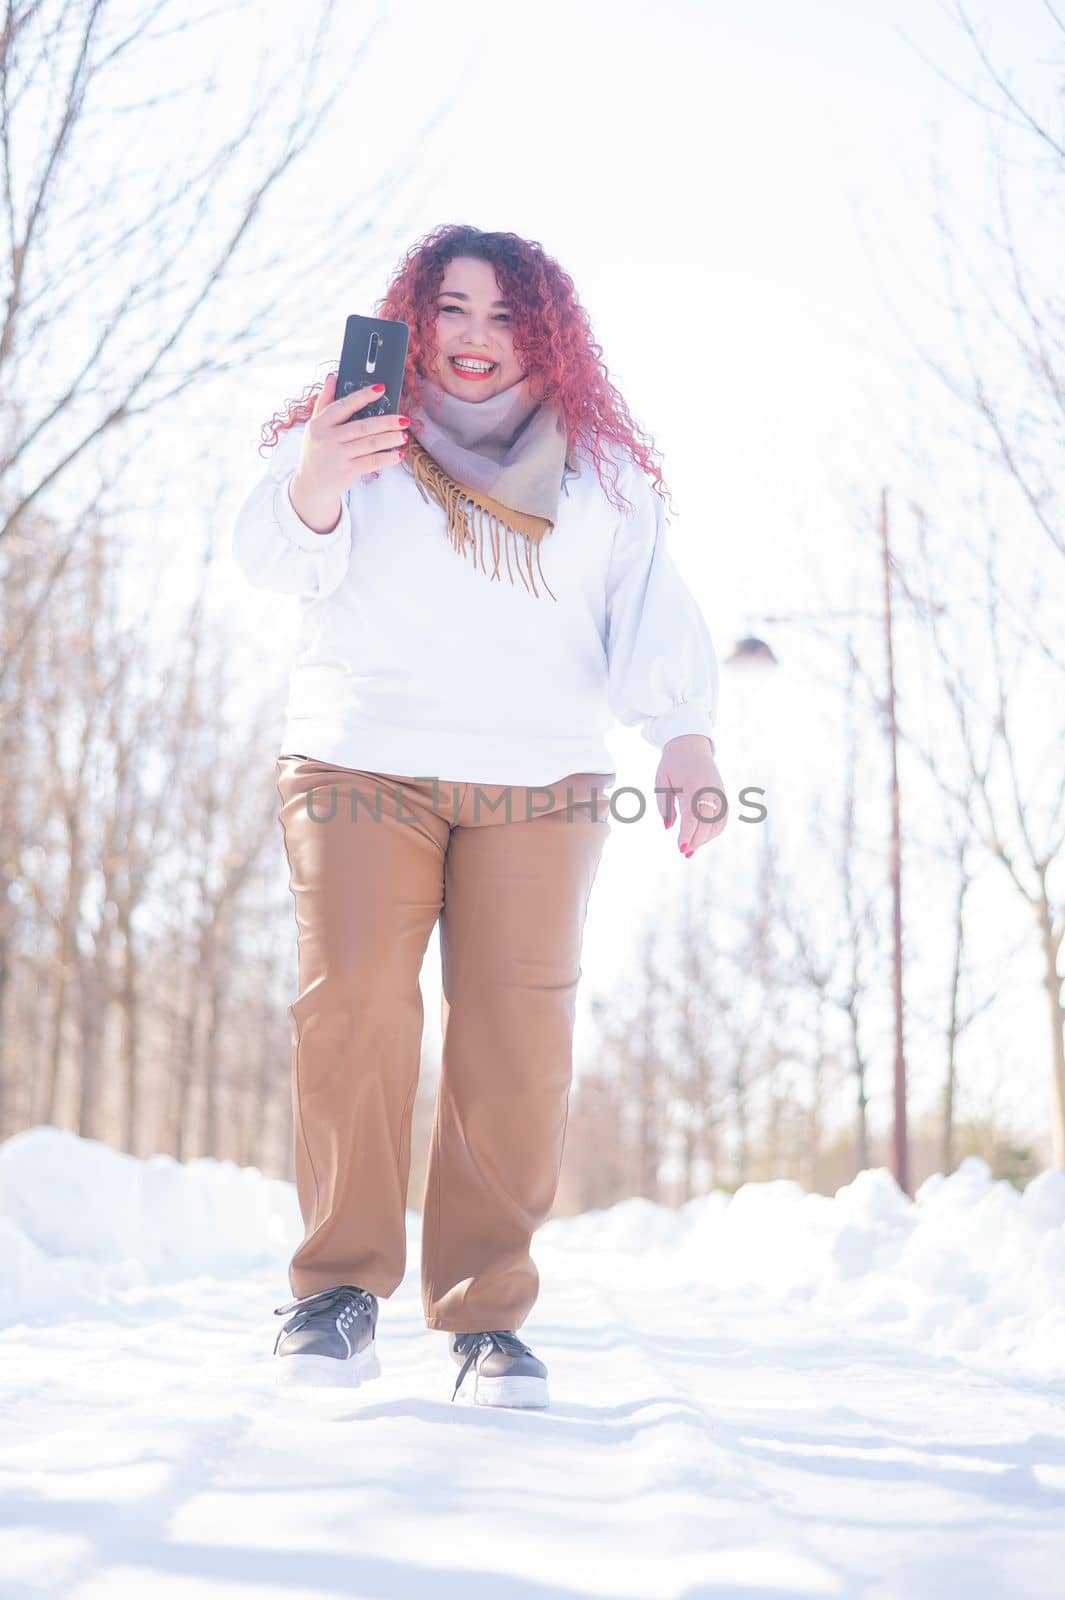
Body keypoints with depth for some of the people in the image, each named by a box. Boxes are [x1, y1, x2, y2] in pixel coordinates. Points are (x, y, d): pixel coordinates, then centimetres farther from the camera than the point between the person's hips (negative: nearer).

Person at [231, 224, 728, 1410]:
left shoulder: (599, 472, 16)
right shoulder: (353, 435, 11)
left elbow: (649, 611, 9)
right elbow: (276, 558, -3)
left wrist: (685, 735, -9)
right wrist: (310, 490, -27)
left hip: (538, 785, 1)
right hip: (361, 769, -1)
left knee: (518, 1036, -8)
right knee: (352, 1009, -14)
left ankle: (487, 1313, 0)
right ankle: (341, 1285, -2)